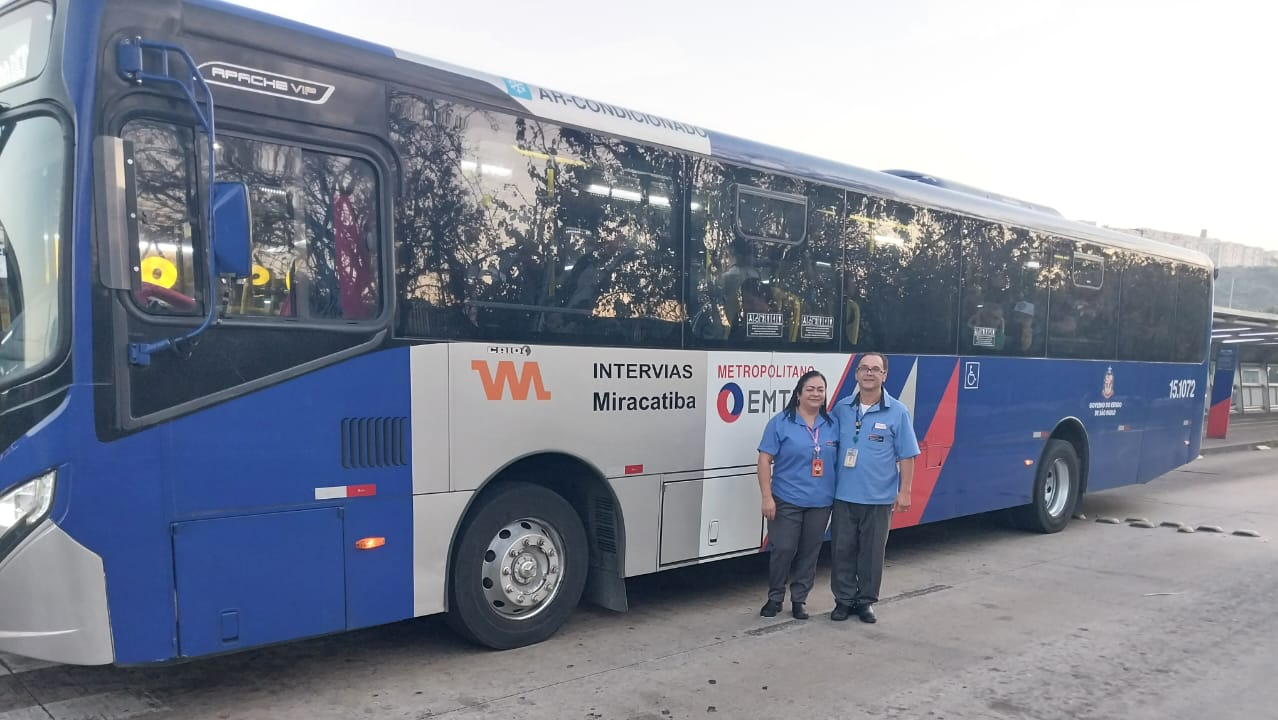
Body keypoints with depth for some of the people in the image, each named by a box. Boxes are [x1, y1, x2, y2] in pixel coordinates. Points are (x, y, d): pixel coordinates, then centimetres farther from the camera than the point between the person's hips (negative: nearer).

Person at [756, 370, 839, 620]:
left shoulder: (832, 424, 6)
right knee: (784, 550, 0)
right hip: (787, 501, -3)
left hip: (820, 503, 4)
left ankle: (798, 600, 23)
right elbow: (765, 460, -7)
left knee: (809, 553, 9)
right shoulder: (781, 422, -5)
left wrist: (837, 496, 7)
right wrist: (767, 497, -12)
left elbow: (839, 462, 12)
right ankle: (774, 598, 18)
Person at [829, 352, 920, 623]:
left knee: (872, 552, 8)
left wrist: (905, 492, -7)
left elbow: (907, 456, -2)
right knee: (842, 550, 7)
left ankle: (866, 601, 23)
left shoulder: (897, 412, -4)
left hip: (879, 498, -2)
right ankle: (844, 599, 21)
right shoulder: (841, 408, 3)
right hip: (843, 496, 2)